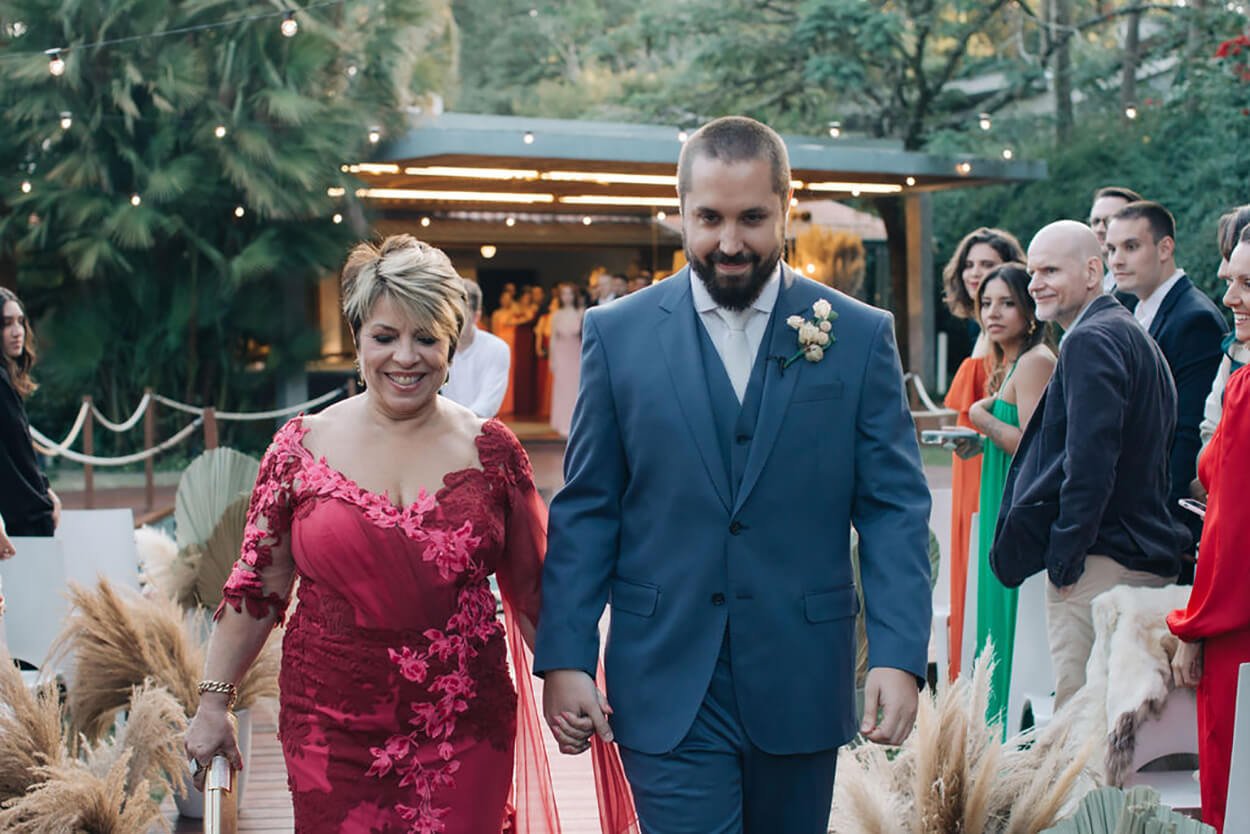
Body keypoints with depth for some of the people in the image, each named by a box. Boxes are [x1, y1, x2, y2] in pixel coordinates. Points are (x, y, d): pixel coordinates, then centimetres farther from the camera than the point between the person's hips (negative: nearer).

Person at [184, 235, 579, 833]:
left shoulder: (491, 451, 1)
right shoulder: (302, 448, 1)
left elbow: (531, 590, 8)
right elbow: (255, 589, 5)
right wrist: (212, 704, 5)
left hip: (463, 735, 0)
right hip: (333, 733, 0)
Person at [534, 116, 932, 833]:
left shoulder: (860, 336, 1)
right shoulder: (619, 334, 1)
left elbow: (895, 506, 0)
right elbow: (586, 510, 3)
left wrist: (899, 655, -11)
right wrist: (565, 658, -4)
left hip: (802, 684, 1)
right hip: (666, 688, -1)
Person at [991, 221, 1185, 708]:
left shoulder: (1090, 340, -12)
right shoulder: (1134, 335, 21)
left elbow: (1090, 459, -21)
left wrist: (1065, 555, -17)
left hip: (1099, 561, -11)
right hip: (1148, 560, 11)